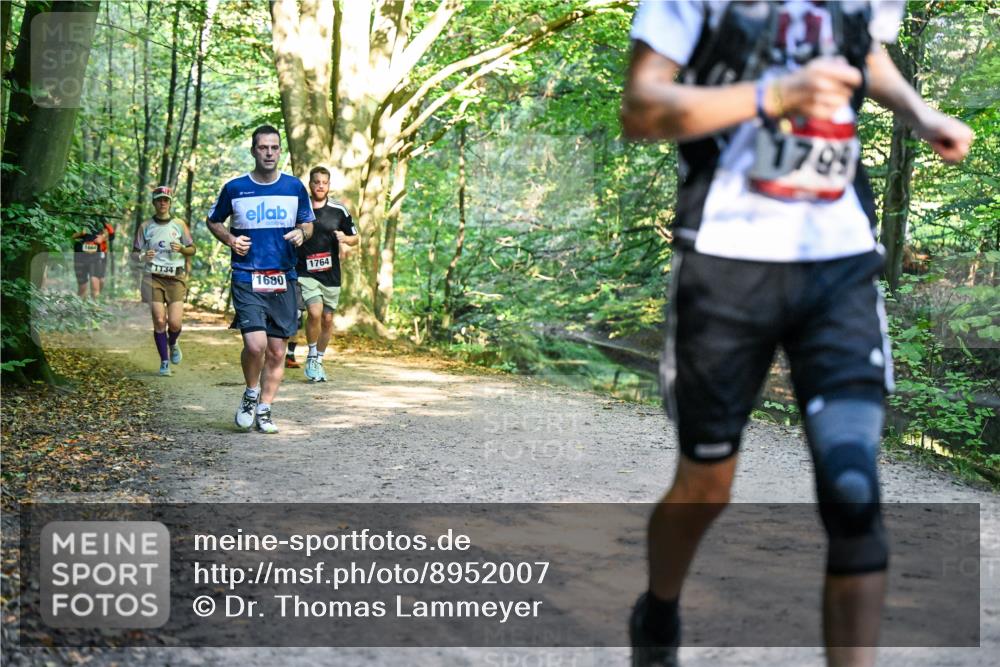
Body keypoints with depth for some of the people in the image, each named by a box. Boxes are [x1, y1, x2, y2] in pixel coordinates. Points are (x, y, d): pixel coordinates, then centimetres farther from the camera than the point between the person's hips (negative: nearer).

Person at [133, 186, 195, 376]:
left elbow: (192, 249, 13)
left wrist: (181, 248, -9)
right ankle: (164, 362, 5)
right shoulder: (145, 226, 7)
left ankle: (173, 344, 26)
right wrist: (142, 256, -14)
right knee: (159, 321, -8)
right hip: (153, 277, 0)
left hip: (175, 278, 0)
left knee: (175, 323, -9)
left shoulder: (179, 225, 7)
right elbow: (134, 253, 9)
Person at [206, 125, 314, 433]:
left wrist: (302, 233, -6)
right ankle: (250, 394, 10)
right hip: (247, 279, -2)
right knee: (255, 344, -18)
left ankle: (264, 410, 20)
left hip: (283, 280, 3)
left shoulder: (294, 187, 5)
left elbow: (308, 222, 18)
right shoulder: (235, 188, 1)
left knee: (277, 352, 5)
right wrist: (231, 239, -4)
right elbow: (213, 221, 15)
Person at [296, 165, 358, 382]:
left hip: (331, 273, 3)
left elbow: (355, 238, 10)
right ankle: (311, 356, 0)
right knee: (315, 313, -20)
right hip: (305, 273, -2)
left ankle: (319, 360, 27)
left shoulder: (339, 210, 3)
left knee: (327, 319, 7)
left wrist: (346, 239, -11)